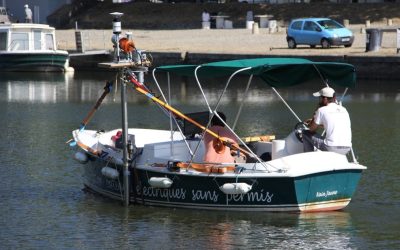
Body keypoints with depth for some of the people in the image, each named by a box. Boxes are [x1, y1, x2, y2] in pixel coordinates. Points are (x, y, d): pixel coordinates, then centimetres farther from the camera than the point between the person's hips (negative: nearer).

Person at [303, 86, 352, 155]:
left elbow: (312, 129, 8)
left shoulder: (322, 110, -2)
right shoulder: (343, 110, 17)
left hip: (331, 148, -6)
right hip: (347, 149, 6)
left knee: (306, 134, 12)